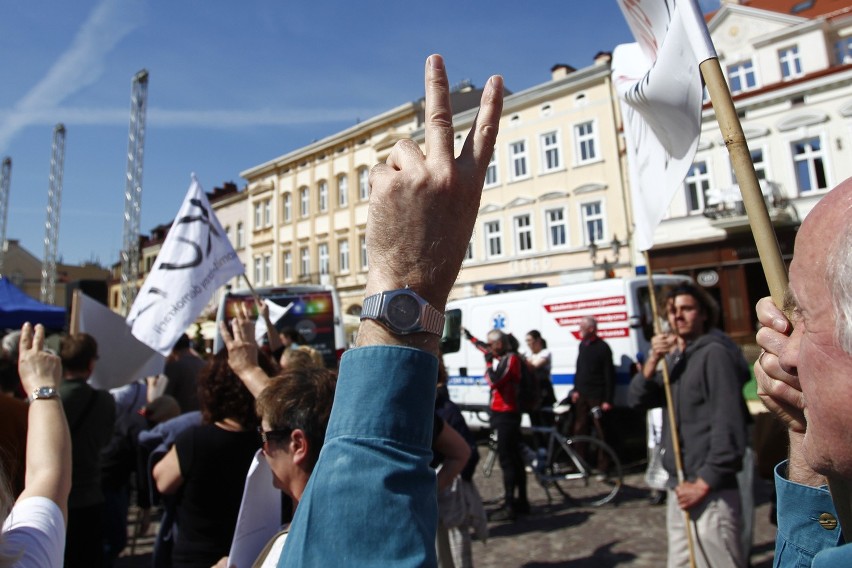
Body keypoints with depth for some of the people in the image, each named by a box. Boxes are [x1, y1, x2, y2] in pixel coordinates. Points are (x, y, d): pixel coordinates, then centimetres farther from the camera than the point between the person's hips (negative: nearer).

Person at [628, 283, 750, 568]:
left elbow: (728, 425, -18)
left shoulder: (714, 354, -12)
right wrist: (653, 360, -10)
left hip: (710, 492, -8)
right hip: (680, 487, 8)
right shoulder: (676, 357, 13)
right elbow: (637, 399, 6)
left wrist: (703, 484, -18)